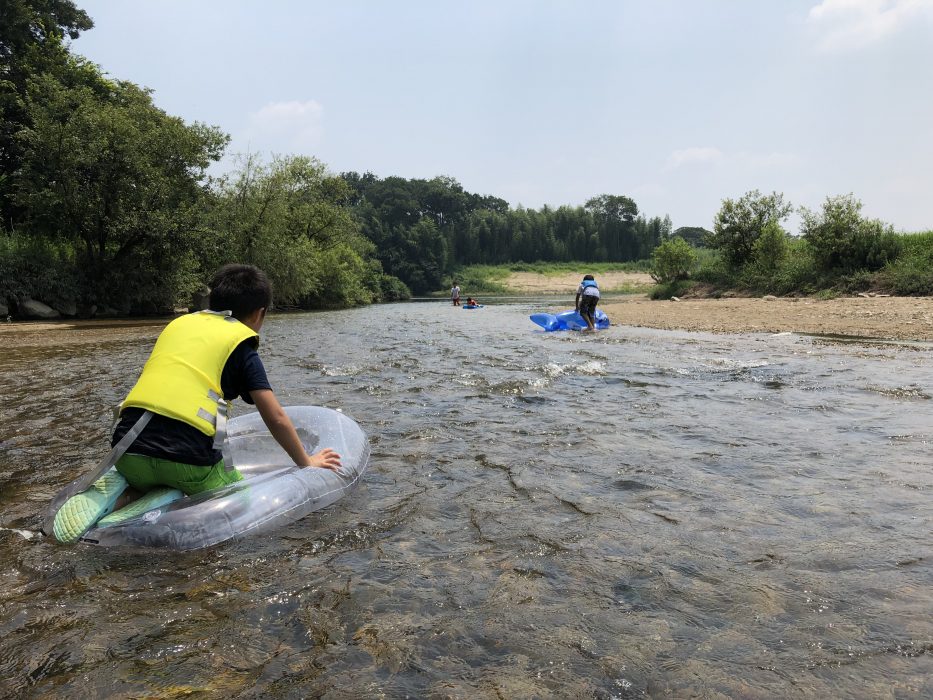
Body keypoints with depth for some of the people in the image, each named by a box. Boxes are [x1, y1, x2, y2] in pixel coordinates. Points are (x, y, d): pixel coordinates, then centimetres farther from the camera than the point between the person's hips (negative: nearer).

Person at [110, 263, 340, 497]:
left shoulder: (178, 323, 21)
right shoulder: (241, 345, 5)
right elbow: (276, 418, 3)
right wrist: (306, 462, 18)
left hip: (128, 449, 5)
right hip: (187, 459, -5)